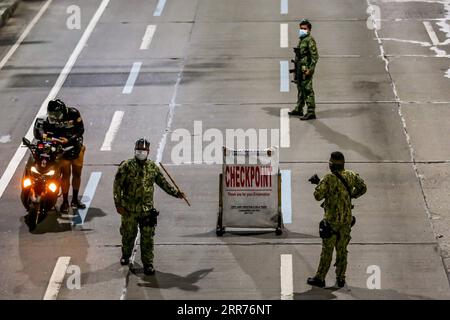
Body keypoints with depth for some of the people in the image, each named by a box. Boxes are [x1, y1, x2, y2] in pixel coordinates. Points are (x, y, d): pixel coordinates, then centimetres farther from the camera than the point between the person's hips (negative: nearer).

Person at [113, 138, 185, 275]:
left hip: (147, 209, 2)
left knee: (147, 237, -1)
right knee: (128, 234, 13)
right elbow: (117, 185, -7)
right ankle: (125, 256, 38)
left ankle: (148, 263, 6)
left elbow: (162, 182, 18)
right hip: (129, 209, -2)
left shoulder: (152, 167, 4)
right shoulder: (126, 166, -7)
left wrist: (175, 193, 15)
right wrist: (118, 204, -11)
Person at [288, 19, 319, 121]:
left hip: (306, 69, -10)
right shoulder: (301, 40, 17)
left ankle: (311, 112, -10)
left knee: (308, 90, -10)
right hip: (300, 69, 10)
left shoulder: (310, 40, -12)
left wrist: (310, 69, -23)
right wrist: (297, 68, 22)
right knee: (300, 89, 19)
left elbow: (315, 56, -18)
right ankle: (299, 110, 30)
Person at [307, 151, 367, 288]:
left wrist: (318, 183, 1)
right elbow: (363, 187, 7)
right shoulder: (350, 176, -1)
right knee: (342, 250, 13)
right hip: (347, 219, 5)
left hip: (332, 220, -5)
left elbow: (318, 196, -16)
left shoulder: (328, 179, -17)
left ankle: (320, 278, 9)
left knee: (327, 250, 3)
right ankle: (340, 279, 14)